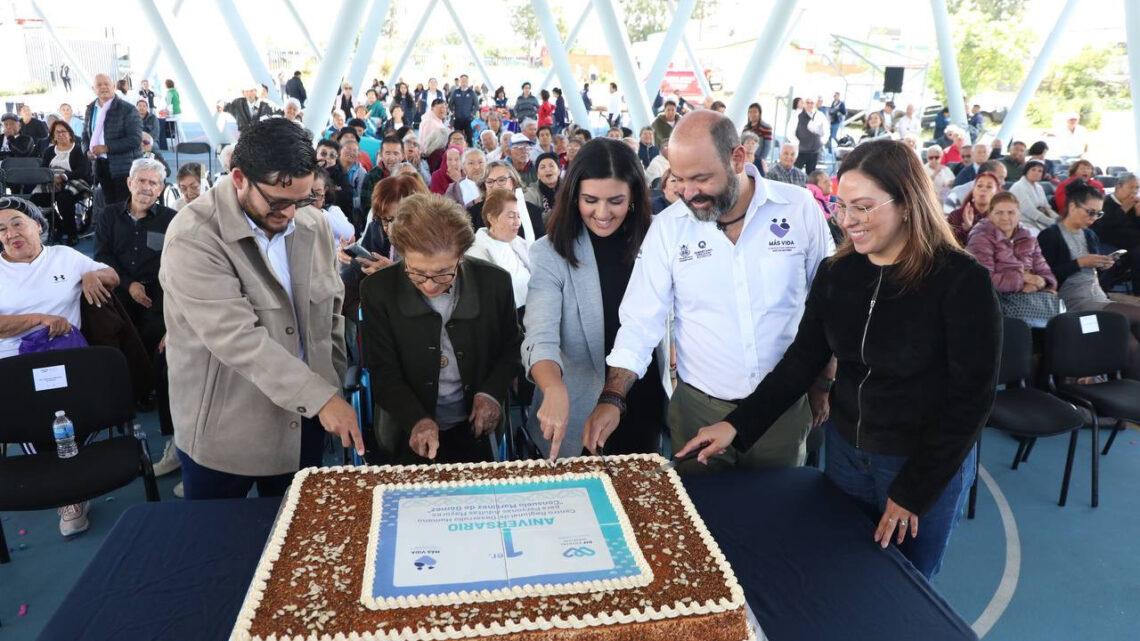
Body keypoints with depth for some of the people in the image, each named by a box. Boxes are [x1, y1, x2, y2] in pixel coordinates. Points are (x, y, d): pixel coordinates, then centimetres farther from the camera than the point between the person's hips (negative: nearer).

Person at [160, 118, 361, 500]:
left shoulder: (313, 226, 0)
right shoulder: (193, 238, -19)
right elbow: (239, 338, -27)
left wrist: (333, 388, 6)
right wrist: (320, 396, -29)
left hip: (303, 420, 5)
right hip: (223, 433, -4)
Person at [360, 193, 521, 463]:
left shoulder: (495, 282, -12)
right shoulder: (378, 291, -14)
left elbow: (510, 348, 3)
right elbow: (384, 373, -12)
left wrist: (493, 392, -13)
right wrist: (416, 419, -27)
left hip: (474, 430, 1)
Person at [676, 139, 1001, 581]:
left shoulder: (963, 282, -17)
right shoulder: (837, 273, -4)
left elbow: (971, 397, -15)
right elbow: (802, 360, -1)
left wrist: (914, 490, -14)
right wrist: (738, 424, -12)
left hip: (928, 463, -4)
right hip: (845, 450, 4)